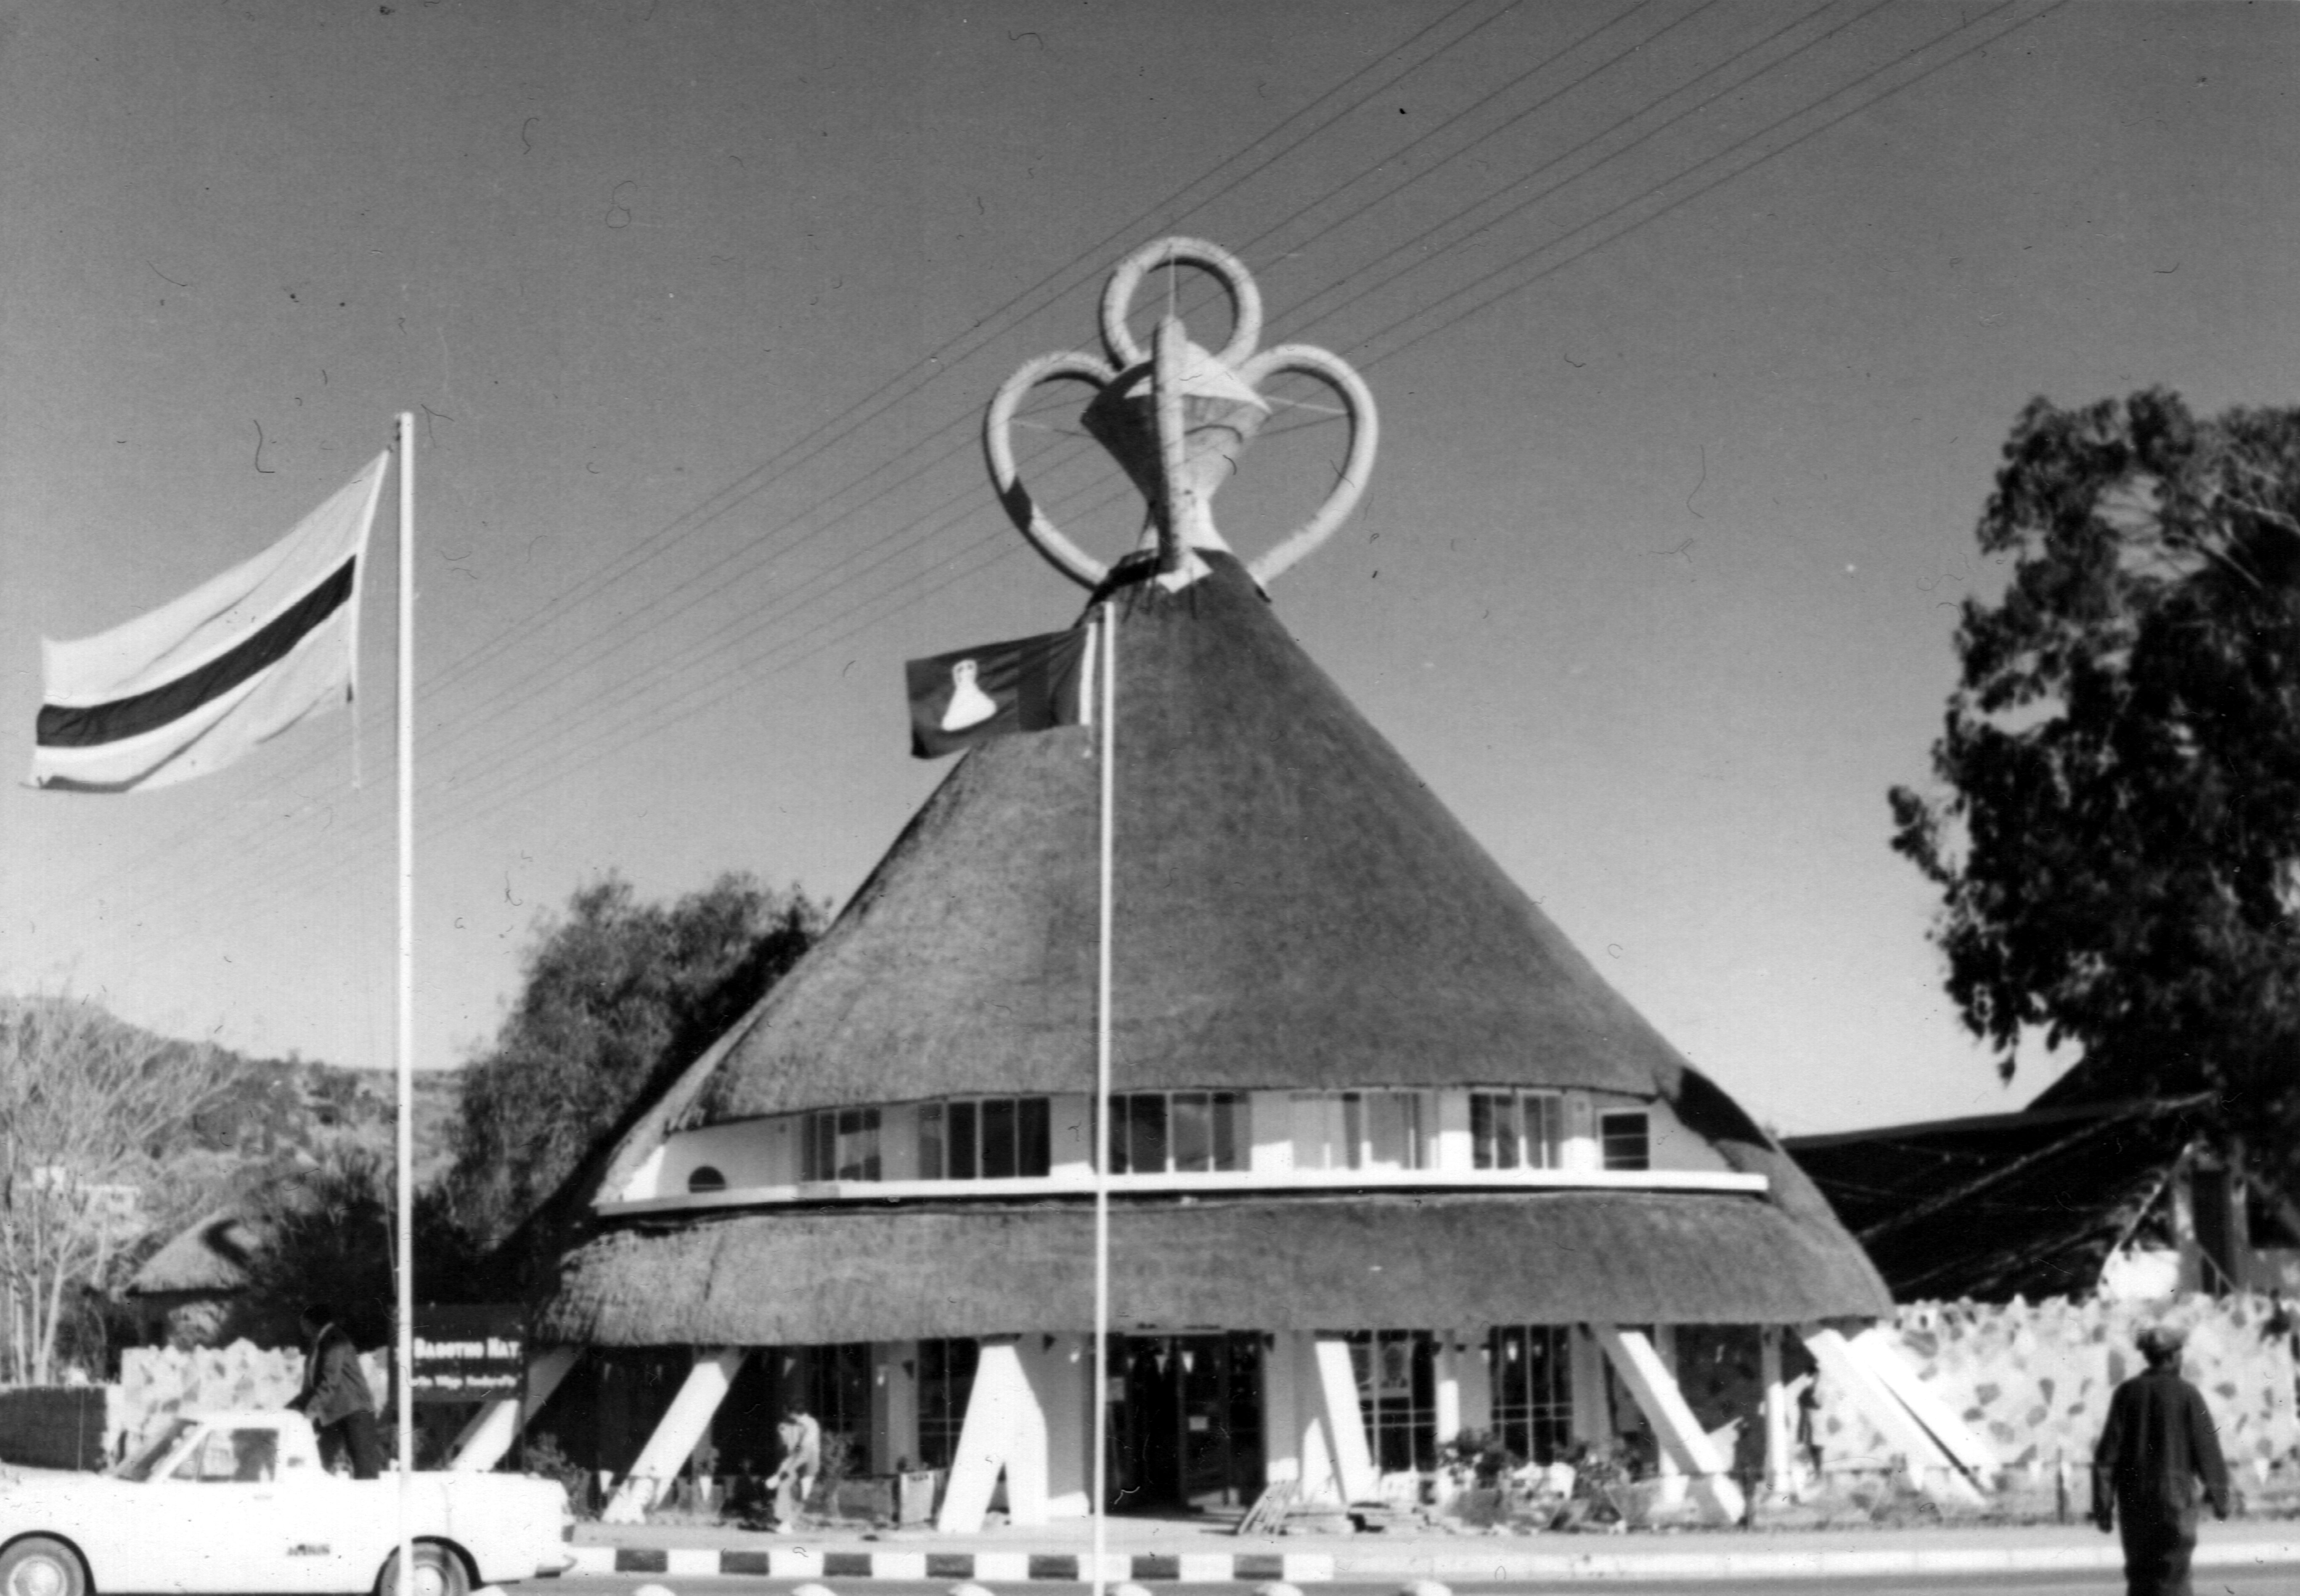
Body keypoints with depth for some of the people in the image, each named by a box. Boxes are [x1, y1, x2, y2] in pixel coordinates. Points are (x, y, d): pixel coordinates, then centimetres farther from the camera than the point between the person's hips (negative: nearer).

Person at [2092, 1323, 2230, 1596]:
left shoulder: (2127, 1392, 2)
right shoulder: (2187, 1394, -6)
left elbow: (2108, 1451, -1)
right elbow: (2207, 1449, -4)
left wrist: (2103, 1505, 2)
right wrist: (2219, 1496, 7)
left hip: (2133, 1498, 3)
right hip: (2174, 1496, -3)